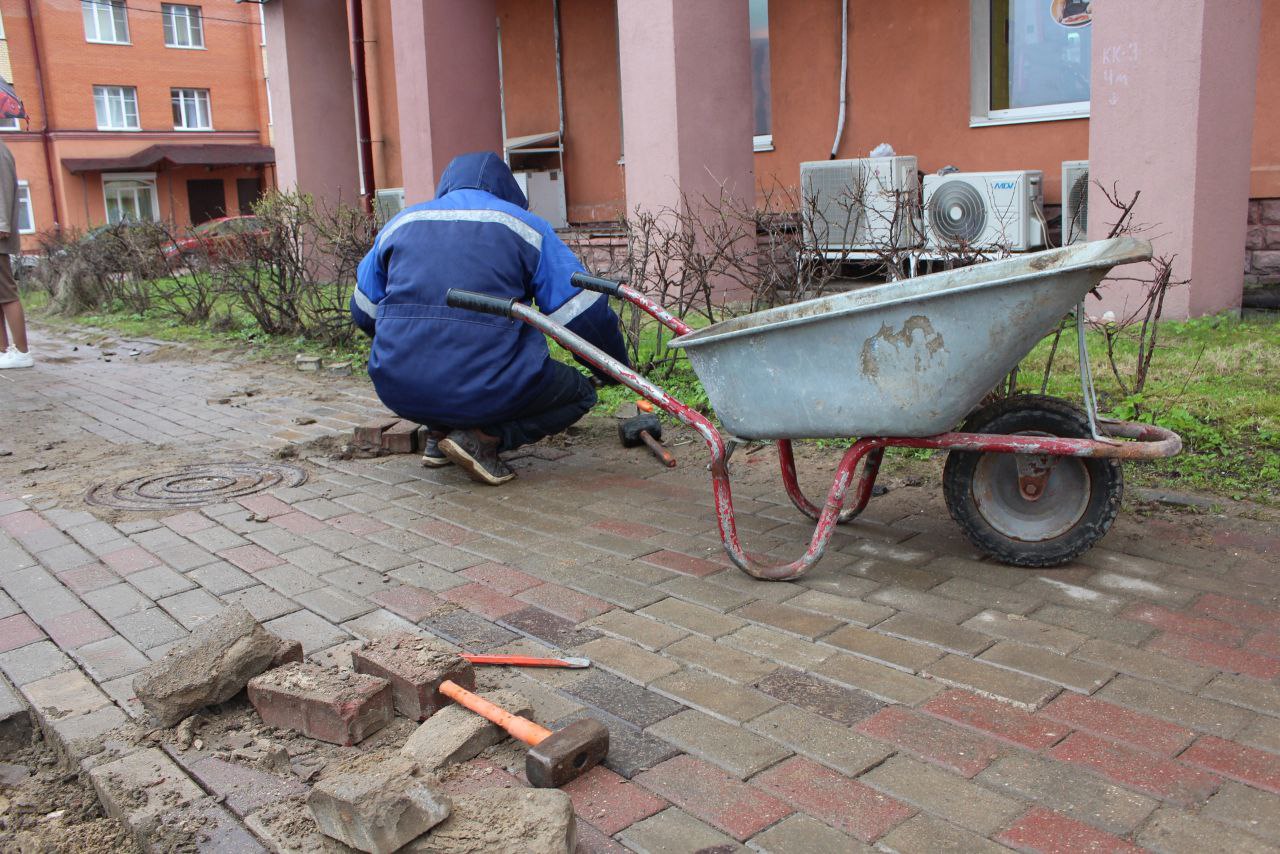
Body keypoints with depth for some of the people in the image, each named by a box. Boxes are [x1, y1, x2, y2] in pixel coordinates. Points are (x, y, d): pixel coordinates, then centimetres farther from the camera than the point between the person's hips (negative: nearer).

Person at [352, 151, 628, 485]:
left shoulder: (401, 223, 16)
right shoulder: (526, 226, 6)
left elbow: (364, 312, 23)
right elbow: (584, 314, 0)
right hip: (485, 392, -5)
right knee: (580, 392, 18)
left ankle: (438, 433, 15)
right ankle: (484, 438, -4)